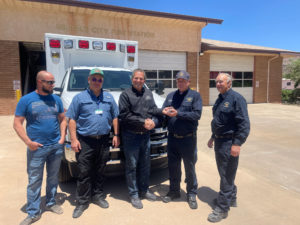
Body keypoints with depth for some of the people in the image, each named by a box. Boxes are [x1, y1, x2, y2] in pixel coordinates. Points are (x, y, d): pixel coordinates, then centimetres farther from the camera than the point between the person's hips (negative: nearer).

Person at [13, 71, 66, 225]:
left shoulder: (56, 99, 7)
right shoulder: (26, 100, -3)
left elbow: (62, 119, 12)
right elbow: (17, 124, -4)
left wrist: (62, 137, 0)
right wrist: (28, 142, -13)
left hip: (56, 147, 4)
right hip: (36, 148, -3)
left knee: (53, 177, 16)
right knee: (34, 181, 4)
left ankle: (51, 203, 34)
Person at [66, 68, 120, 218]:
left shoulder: (109, 97, 11)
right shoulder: (80, 98, 1)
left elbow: (115, 117, 13)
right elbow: (72, 119, -2)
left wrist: (116, 135, 5)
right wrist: (73, 139, -9)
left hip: (104, 140, 3)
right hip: (85, 141, -3)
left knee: (100, 171, 13)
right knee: (84, 172, 2)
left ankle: (98, 196, 30)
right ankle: (82, 202, 17)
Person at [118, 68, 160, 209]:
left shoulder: (148, 93, 10)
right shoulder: (126, 94, -6)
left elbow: (154, 110, 12)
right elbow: (124, 115, -14)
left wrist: (153, 121, -9)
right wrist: (143, 122, -16)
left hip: (146, 134, 5)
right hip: (131, 135, -5)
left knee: (145, 165, 15)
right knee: (132, 166, 4)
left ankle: (144, 190, 32)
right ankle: (133, 194, 19)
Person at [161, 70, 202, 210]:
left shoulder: (195, 96, -2)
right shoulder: (171, 96, 12)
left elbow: (197, 114, -14)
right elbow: (163, 110, 5)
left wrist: (178, 113, -21)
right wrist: (164, 111, -19)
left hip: (188, 138, -4)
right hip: (172, 137, 4)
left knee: (190, 167, 8)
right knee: (173, 166, 15)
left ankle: (191, 194, 27)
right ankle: (174, 191, 34)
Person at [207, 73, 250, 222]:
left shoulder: (236, 98, -15)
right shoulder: (220, 99, 13)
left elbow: (244, 123, -19)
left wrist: (237, 143, -23)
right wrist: (213, 137, 22)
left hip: (229, 142, -9)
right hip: (219, 141, 9)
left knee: (227, 175, -1)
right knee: (224, 173, 19)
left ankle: (222, 208, 10)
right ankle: (231, 198, 37)